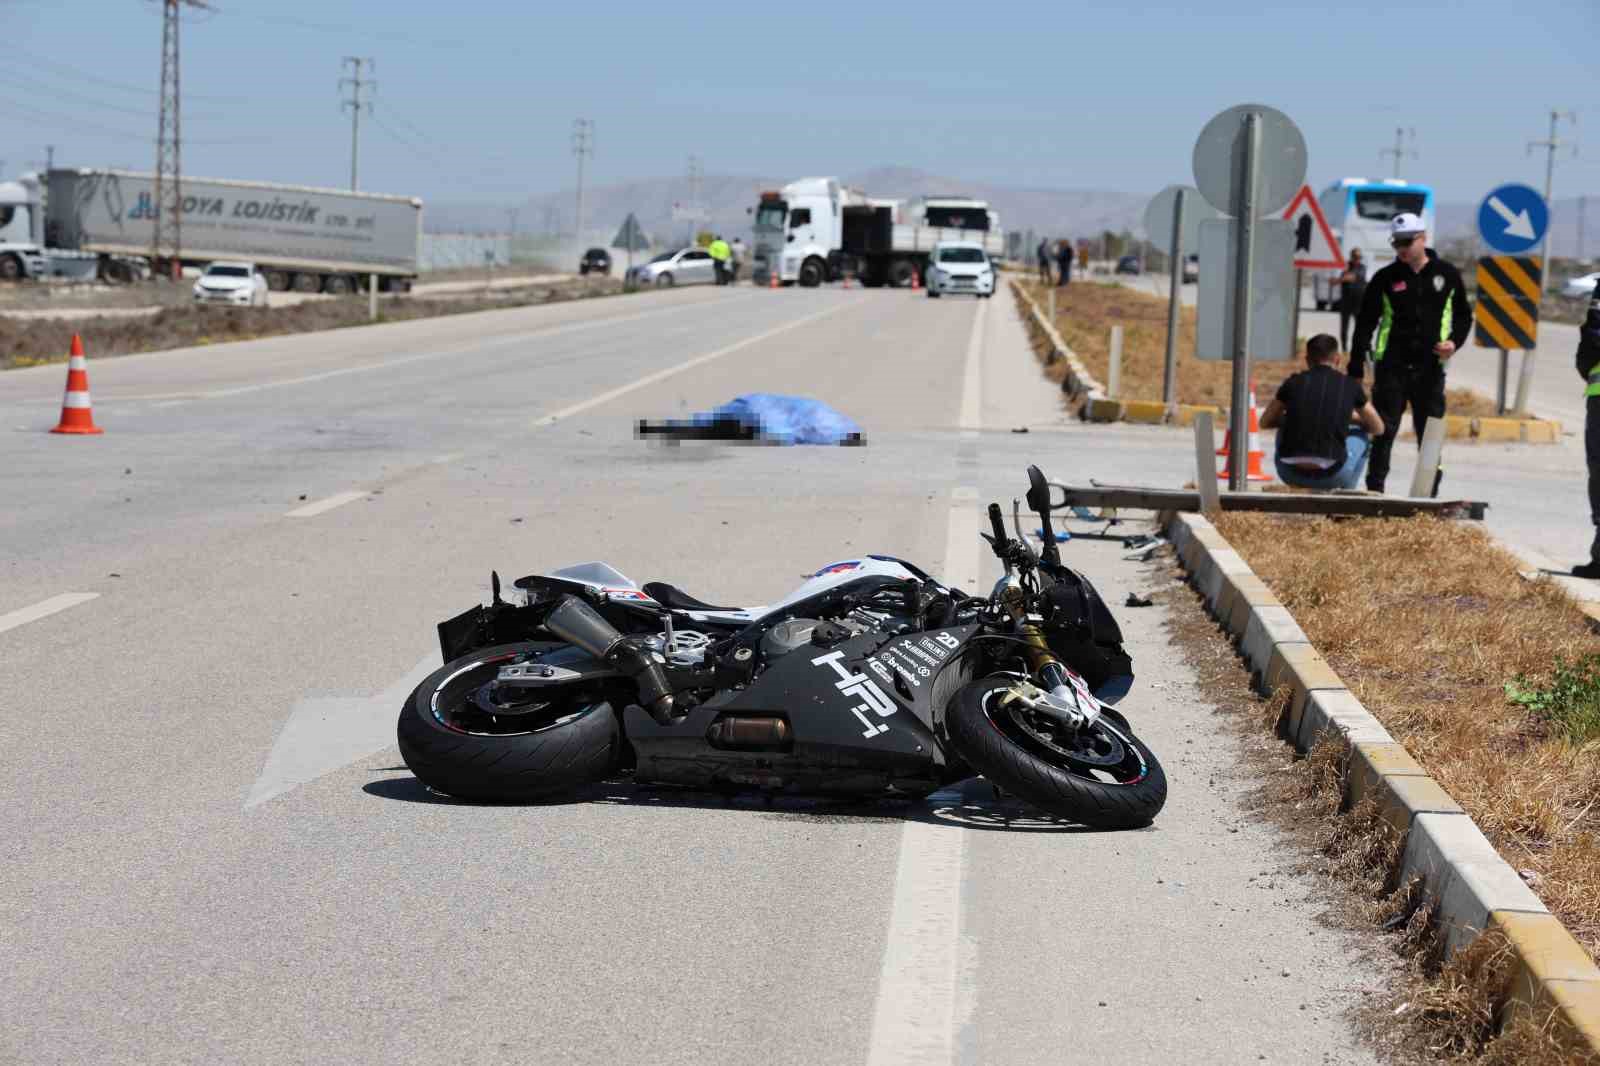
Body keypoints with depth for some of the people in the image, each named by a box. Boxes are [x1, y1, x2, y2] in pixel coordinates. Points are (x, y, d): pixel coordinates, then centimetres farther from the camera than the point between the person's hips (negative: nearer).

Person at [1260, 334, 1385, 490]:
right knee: (1359, 435, 28)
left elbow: (1265, 422, 24)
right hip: (1331, 475, -1)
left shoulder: (1294, 382, 10)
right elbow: (1378, 429, 21)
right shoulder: (1350, 385, 8)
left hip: (1291, 474, 1)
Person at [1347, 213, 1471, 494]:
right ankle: (1375, 490, 3)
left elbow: (1464, 315, 16)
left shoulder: (1447, 275, 6)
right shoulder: (1385, 279, 2)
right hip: (1392, 367, -1)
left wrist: (1455, 341, -5)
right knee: (1383, 432, -2)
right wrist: (1356, 371, -2)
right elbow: (1364, 325, 3)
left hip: (1430, 368, 1)